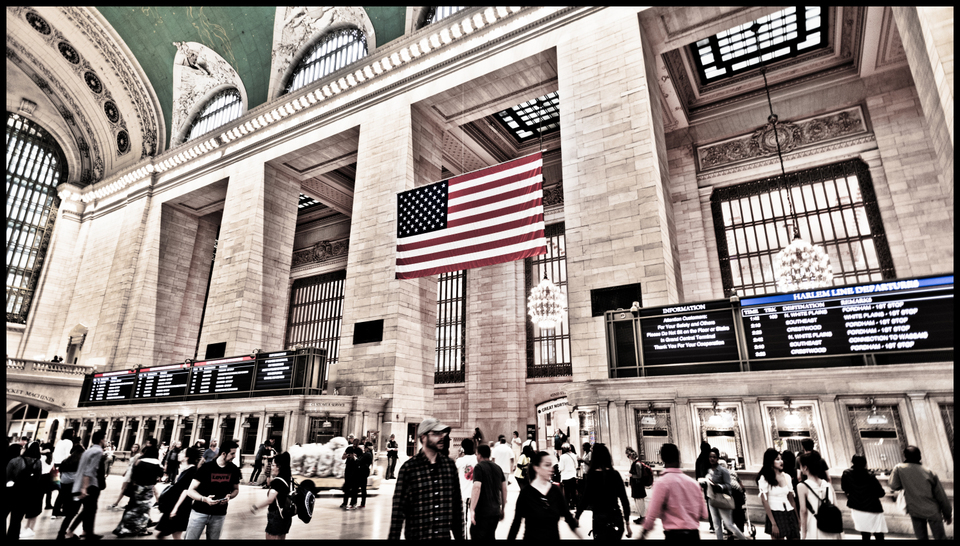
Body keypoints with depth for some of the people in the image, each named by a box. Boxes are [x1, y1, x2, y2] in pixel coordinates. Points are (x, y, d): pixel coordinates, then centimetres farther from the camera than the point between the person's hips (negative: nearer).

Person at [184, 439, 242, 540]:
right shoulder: (206, 467, -11)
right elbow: (190, 491, -9)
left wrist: (229, 496, -10)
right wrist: (204, 499, -26)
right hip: (199, 512, -2)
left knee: (213, 538, 12)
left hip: (219, 515, 3)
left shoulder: (234, 470, -1)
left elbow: (236, 489, 12)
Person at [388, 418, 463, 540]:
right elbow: (398, 509, -9)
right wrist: (393, 537, -10)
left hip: (445, 535, 3)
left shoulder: (450, 465, 1)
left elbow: (457, 505, 7)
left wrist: (460, 536, 8)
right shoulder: (409, 468, -11)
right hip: (416, 535, -3)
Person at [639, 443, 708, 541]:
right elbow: (704, 515, 10)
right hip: (694, 534, 6)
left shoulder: (662, 482, -10)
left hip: (674, 534, -6)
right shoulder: (693, 482, 7)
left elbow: (652, 513, -11)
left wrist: (643, 533, 3)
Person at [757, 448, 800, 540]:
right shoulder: (764, 479, -8)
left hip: (790, 514, 5)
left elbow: (791, 499, 12)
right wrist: (773, 524, -14)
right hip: (776, 515, -5)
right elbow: (765, 502, -10)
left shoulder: (787, 476, 8)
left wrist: (797, 519, 10)